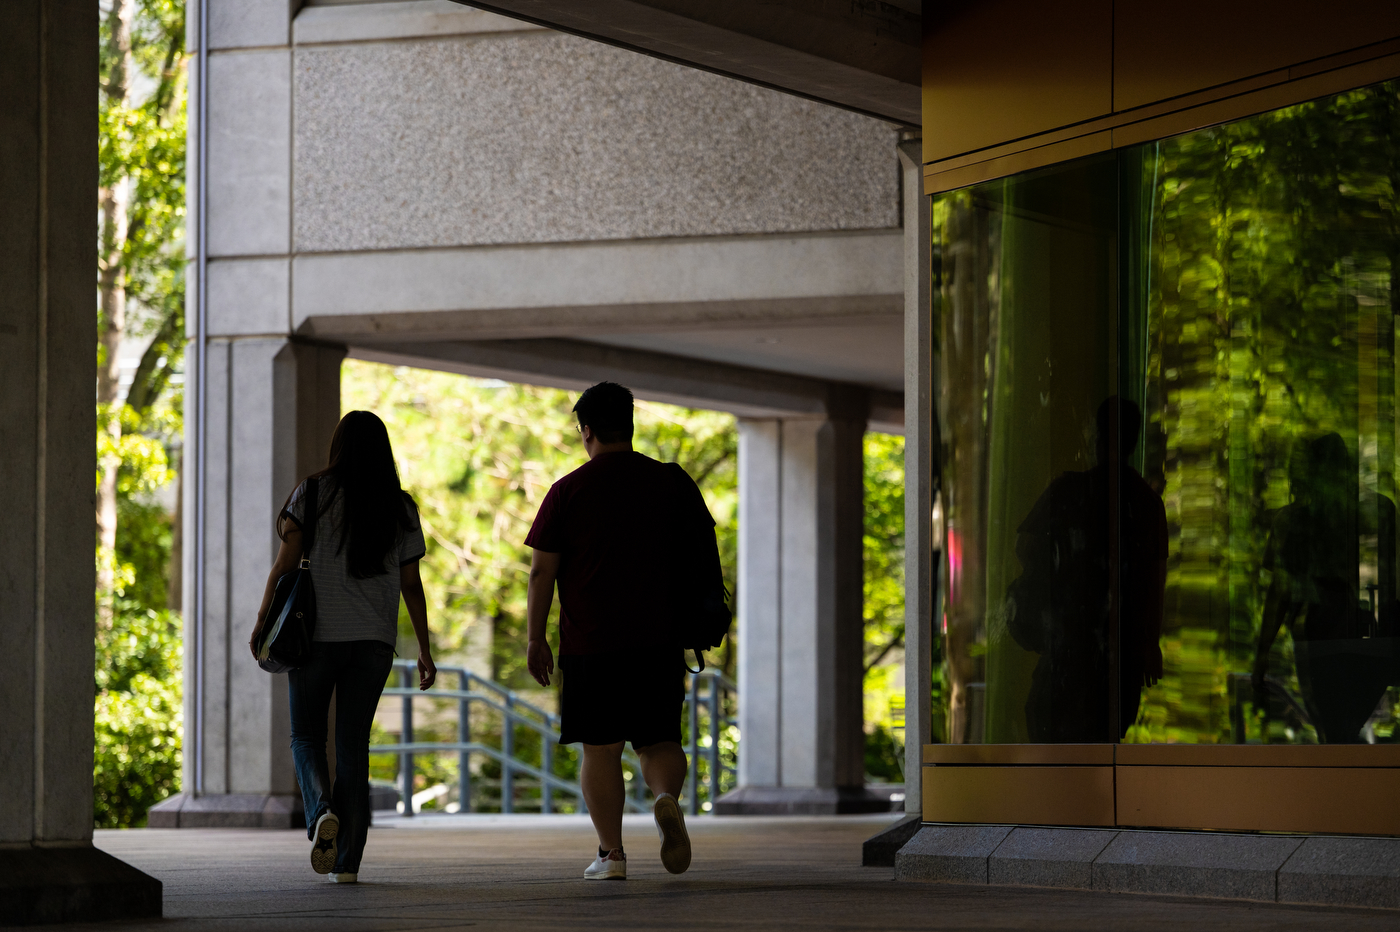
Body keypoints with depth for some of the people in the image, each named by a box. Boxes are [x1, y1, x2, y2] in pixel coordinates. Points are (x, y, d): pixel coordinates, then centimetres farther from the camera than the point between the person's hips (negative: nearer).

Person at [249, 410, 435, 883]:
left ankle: (322, 811, -19)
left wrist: (262, 619, -1)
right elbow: (411, 584, 5)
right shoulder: (401, 507, 6)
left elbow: (286, 562, -7)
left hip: (318, 632, -2)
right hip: (375, 639, 2)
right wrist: (424, 649, 10)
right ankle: (348, 860, 3)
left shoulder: (314, 493, -2)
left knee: (306, 736, 11)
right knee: (353, 744, 7)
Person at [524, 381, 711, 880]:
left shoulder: (568, 491, -2)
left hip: (590, 642, -2)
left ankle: (611, 852, 3)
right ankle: (667, 797, -19)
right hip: (660, 639, 2)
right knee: (659, 740, 11)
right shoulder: (672, 483, 5)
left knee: (600, 749, 5)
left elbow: (541, 571, -2)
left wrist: (535, 638, 5)